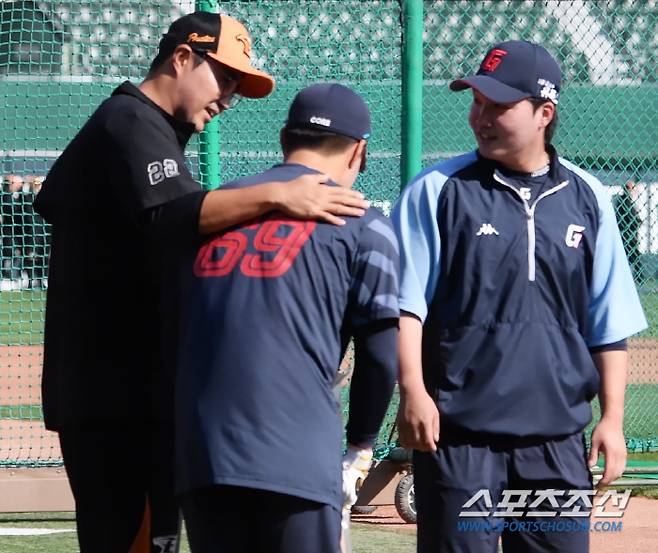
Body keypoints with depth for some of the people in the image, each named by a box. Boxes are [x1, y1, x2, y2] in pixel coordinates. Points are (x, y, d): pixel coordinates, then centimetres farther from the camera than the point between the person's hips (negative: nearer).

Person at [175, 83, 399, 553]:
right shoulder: (360, 223, 6)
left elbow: (178, 329, 19)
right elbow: (381, 352, 2)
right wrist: (361, 445, 16)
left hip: (198, 452, 5)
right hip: (297, 457, -4)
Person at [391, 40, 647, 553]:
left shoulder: (587, 199, 9)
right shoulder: (438, 190, 0)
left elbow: (610, 324, 12)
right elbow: (404, 303, -4)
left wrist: (612, 418, 7)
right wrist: (413, 391, -15)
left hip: (557, 438, 3)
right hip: (459, 432, -3)